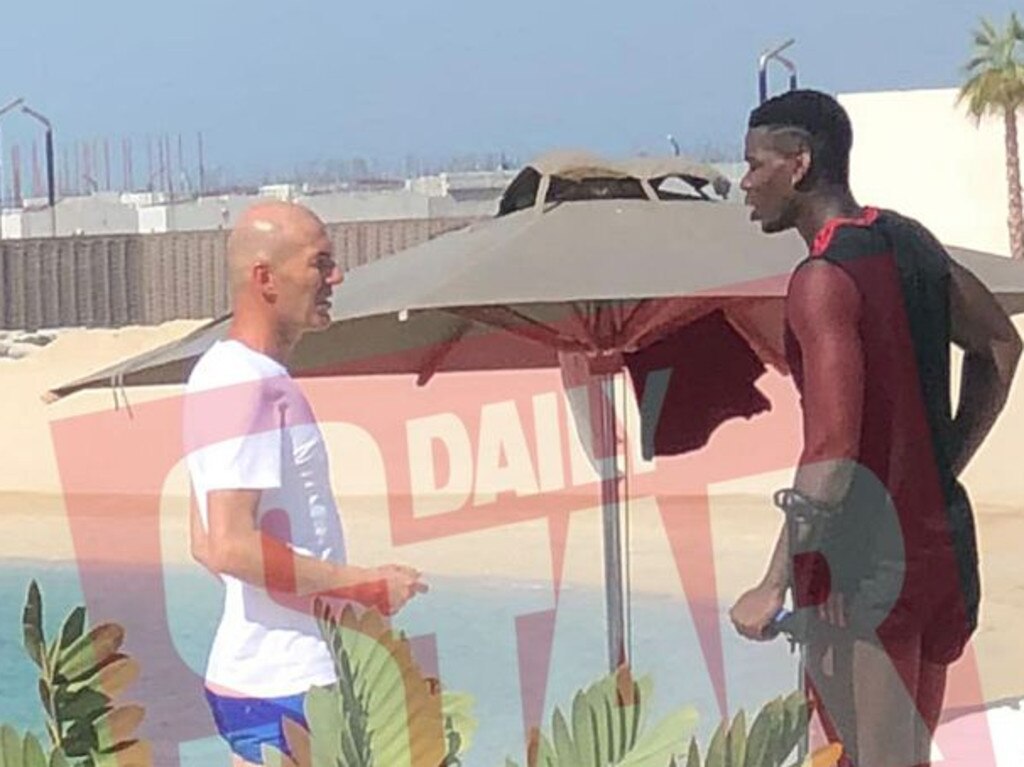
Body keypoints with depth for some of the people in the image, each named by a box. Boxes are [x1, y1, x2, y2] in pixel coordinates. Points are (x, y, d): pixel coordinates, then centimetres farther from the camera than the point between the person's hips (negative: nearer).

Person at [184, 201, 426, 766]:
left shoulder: (232, 374, 15)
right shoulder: (245, 383, -16)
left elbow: (207, 543, 19)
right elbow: (231, 546, -24)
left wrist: (336, 598, 20)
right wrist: (366, 586, -17)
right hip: (281, 690, -10)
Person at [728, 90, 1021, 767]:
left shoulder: (824, 278, -18)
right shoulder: (910, 243, 8)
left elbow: (832, 454, -25)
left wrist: (775, 586, -22)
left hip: (862, 565, -9)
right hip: (940, 544, 9)